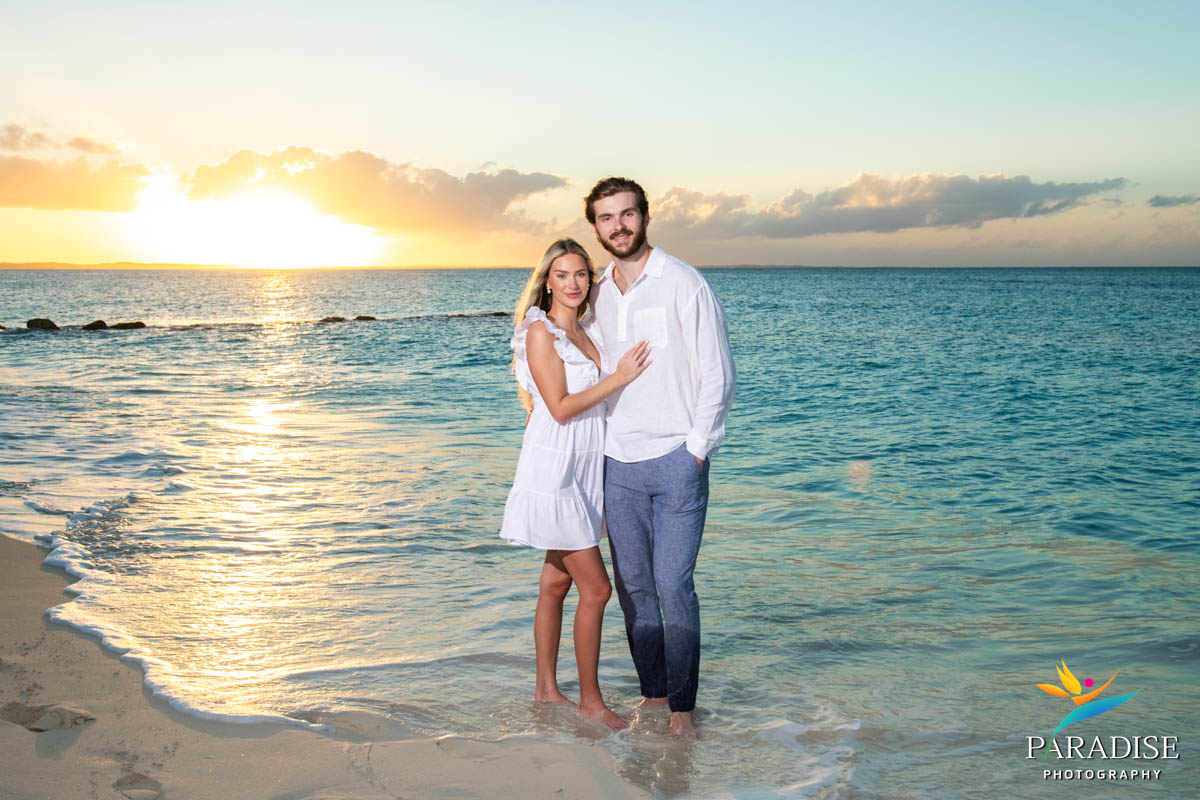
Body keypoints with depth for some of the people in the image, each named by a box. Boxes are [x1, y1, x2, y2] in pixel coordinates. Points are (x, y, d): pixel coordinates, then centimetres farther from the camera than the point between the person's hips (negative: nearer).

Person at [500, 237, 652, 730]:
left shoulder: (581, 332, 13)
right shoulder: (540, 331, -12)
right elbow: (560, 407, -17)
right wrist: (618, 379, -17)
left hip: (580, 471, 8)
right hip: (552, 469, -8)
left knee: (556, 583, 14)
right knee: (596, 586, -5)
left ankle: (546, 688, 24)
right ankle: (590, 700, 7)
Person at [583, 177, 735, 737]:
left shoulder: (683, 283, -4)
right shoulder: (597, 296, 12)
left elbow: (716, 375, -6)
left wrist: (694, 450, -9)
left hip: (676, 459, -5)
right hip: (619, 464, 5)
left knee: (672, 584, -9)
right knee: (632, 585, 7)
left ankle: (682, 703, 5)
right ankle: (652, 692, 20)